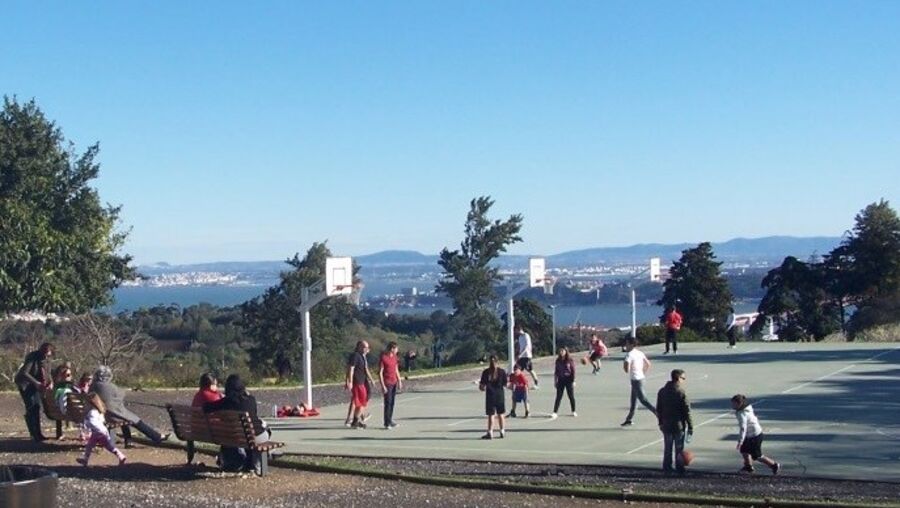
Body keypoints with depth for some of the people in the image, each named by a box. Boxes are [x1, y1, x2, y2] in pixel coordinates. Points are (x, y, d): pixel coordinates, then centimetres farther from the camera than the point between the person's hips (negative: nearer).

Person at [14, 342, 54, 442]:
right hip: (24, 383, -6)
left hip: (35, 384, 6)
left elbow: (47, 373, 1)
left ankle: (38, 433, 8)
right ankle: (33, 435, -10)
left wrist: (50, 382, -20)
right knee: (30, 407, -12)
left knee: (37, 407, 3)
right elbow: (24, 373, -30)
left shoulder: (46, 359, -7)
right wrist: (36, 383, -37)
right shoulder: (32, 357, -26)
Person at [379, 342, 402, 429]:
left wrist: (399, 381, 16)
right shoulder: (383, 358, -14)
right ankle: (387, 424, -3)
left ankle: (390, 420, 23)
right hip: (387, 383, -7)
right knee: (388, 403, -7)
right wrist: (383, 386, -17)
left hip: (394, 383, 7)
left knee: (392, 402, 13)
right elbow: (380, 373, -14)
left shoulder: (395, 357, 9)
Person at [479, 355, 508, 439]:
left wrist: (482, 388, 17)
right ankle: (502, 431, 18)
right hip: (500, 394, 2)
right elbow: (505, 384, -2)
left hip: (490, 394, -2)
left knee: (491, 415, 1)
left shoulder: (486, 372, -6)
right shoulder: (502, 371, -4)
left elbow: (482, 385, -5)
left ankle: (490, 433, -2)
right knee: (500, 414, 13)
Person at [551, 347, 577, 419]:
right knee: (558, 397, -1)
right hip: (560, 380, 3)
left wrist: (573, 381, -9)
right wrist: (555, 381, 8)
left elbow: (573, 371, -5)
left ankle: (573, 411, 19)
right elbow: (556, 371, 10)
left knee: (571, 396, 5)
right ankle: (554, 412, -4)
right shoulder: (558, 361, 6)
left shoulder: (570, 360, -5)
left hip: (568, 380, -3)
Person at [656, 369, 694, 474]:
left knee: (667, 448, 13)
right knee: (679, 448, 4)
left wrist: (660, 423, 19)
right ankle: (679, 469, 7)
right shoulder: (681, 392, -14)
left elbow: (658, 410, 9)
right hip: (679, 425, -4)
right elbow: (687, 411, -13)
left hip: (666, 425, 5)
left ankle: (667, 468, 17)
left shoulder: (662, 391, 3)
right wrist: (690, 426, -8)